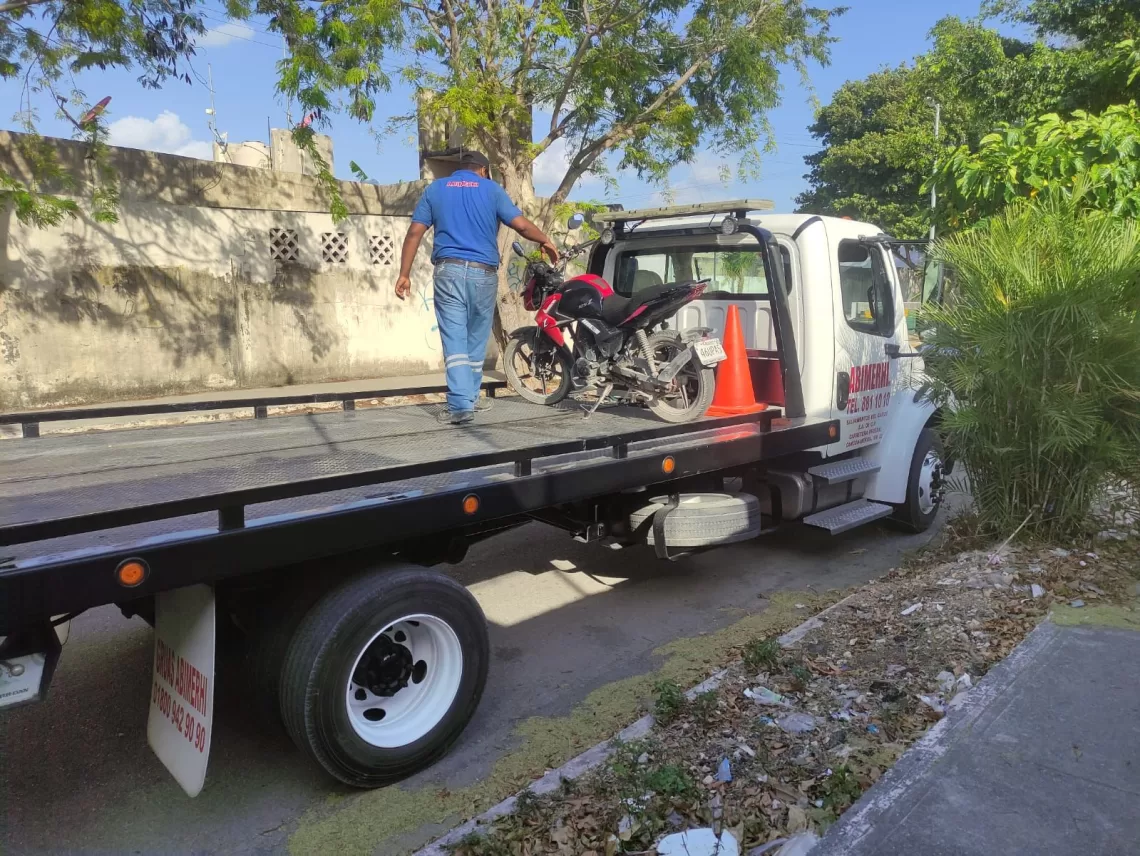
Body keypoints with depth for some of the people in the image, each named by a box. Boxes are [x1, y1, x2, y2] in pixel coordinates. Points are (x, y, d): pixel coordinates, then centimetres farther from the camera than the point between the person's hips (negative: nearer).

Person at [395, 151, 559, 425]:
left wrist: (404, 274, 6)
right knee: (476, 339, 13)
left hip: (449, 270, 0)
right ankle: (470, 397, 23)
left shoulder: (435, 189, 12)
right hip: (483, 272, 0)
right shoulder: (491, 189, 7)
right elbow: (521, 225, 0)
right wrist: (545, 241, 19)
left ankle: (460, 405, -14)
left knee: (454, 340, -5)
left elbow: (415, 232, 4)